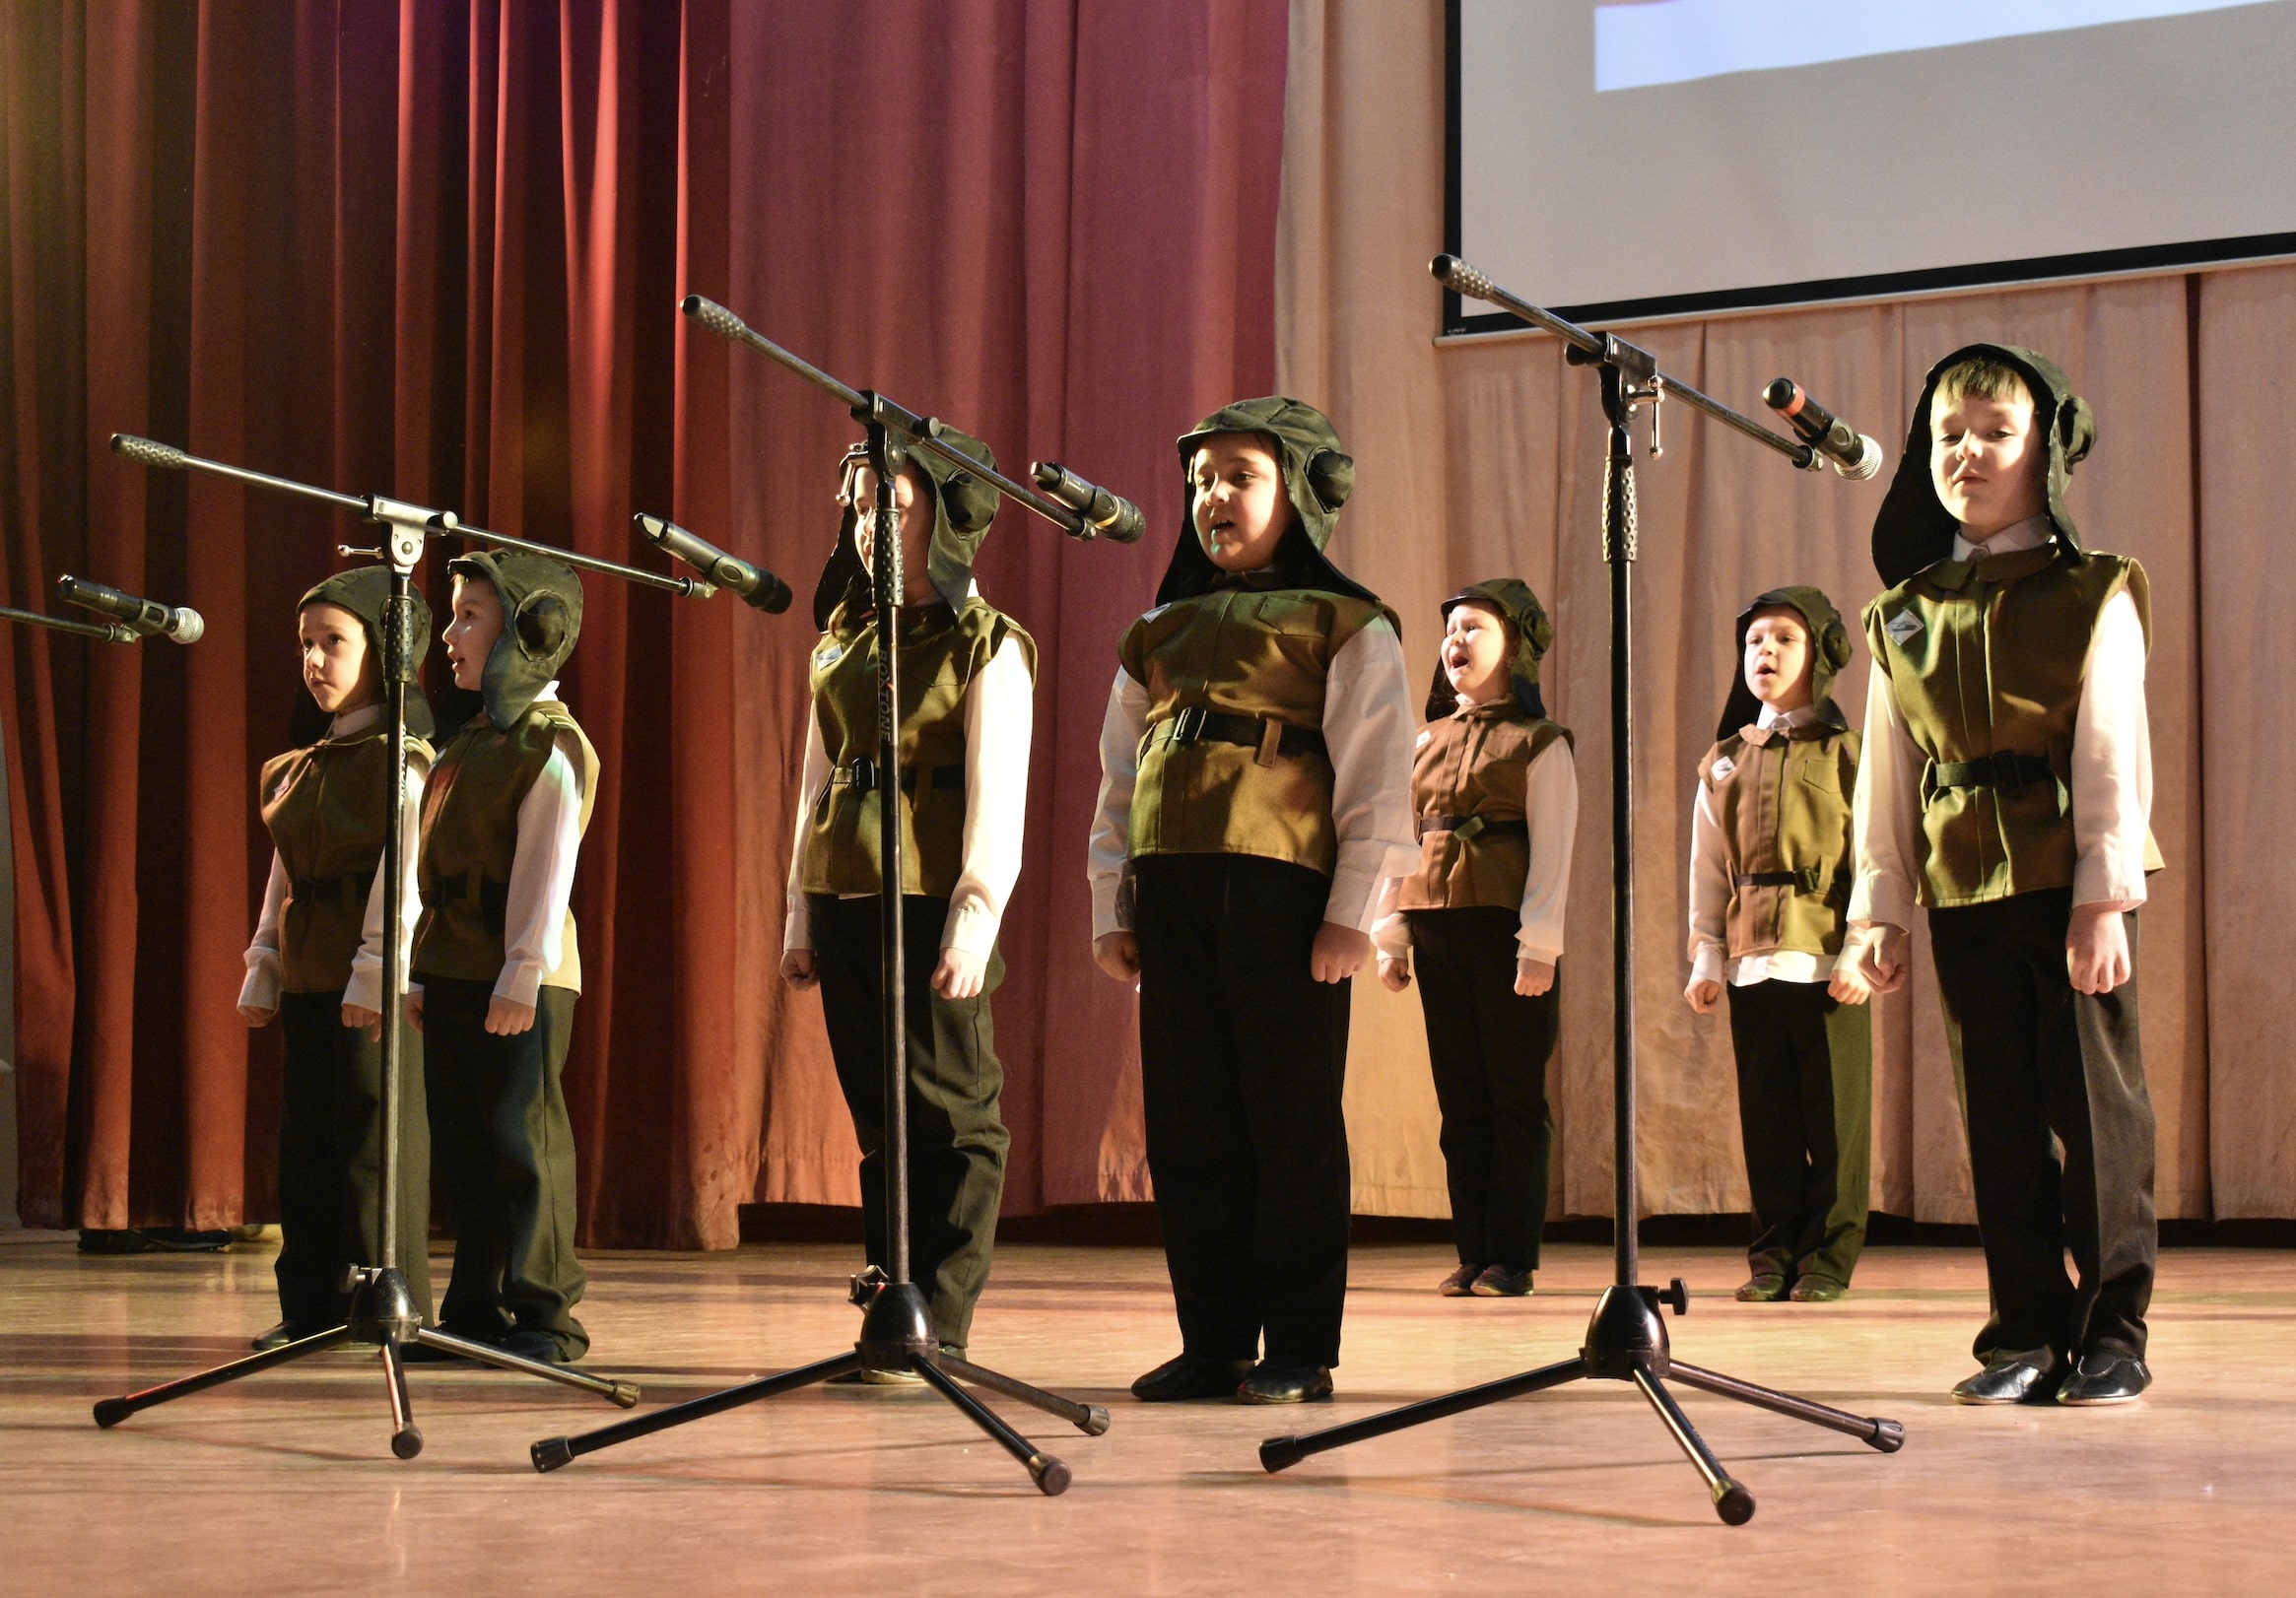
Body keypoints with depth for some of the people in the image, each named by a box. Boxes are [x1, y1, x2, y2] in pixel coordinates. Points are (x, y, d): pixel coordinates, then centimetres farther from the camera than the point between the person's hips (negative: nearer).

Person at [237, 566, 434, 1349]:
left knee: (373, 1142, -6)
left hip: (375, 985, -8)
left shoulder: (402, 762, -8)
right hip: (306, 982, 8)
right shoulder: (294, 770, 16)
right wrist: (262, 973, 15)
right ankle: (311, 1307, 17)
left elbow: (402, 873, -15)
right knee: (304, 1144, 10)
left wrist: (375, 973, -20)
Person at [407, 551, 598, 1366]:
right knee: (463, 1147, 11)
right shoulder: (468, 743, 18)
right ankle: (476, 1308, 18)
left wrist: (524, 972, -21)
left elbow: (546, 868, -17)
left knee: (522, 1143, -6)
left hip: (520, 981, -9)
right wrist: (424, 972, 19)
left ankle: (543, 1314, 0)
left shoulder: (551, 744, -11)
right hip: (455, 975, 9)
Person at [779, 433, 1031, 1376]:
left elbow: (997, 799, -10)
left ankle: (938, 1328, -2)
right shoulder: (840, 640, 16)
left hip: (930, 900, -6)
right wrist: (801, 914, 15)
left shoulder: (988, 647, -3)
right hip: (846, 901, 6)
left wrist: (976, 919, -18)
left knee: (952, 1116, -3)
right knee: (880, 1117, 8)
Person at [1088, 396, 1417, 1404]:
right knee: (1188, 1123, 4)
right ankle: (1212, 1340, 12)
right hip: (1170, 887, 5)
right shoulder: (1158, 635, 20)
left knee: (1291, 1120, -2)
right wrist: (1111, 908, 12)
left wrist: (1352, 911, -11)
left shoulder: (1348, 627, 5)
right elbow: (1118, 779, 20)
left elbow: (1376, 776, -2)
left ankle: (1299, 1348, 4)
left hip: (1283, 885, -5)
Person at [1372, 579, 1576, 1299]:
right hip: (1437, 931, 5)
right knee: (1460, 1098, 6)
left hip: (1504, 930, -5)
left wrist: (1537, 946, -13)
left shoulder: (1539, 746, 0)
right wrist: (1390, 933, 8)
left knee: (1515, 1097, -1)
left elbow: (1552, 852, -6)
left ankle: (1512, 1257, 2)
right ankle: (1473, 1254, 10)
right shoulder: (1427, 742, 16)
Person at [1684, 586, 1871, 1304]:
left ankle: (1828, 1259, 6)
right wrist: (1706, 960, 8)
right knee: (1766, 1118, 6)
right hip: (1749, 965, 4)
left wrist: (1858, 953, -11)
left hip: (1826, 966, -4)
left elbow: (1872, 860, -3)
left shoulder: (1845, 753, 1)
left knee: (1834, 1119, -1)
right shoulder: (1723, 764, 13)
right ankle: (1773, 1256, 13)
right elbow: (1707, 870, 14)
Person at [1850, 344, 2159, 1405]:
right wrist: (1880, 908, 8)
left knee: (2095, 1107, -1)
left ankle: (2114, 1331, 8)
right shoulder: (1903, 616, 11)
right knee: (1999, 1117, 6)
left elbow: (2113, 757, -6)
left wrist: (2104, 898, -12)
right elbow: (1886, 773, 12)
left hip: (2069, 888, -4)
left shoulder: (2093, 597, -1)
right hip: (1964, 893, 4)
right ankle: (2028, 1334, 13)